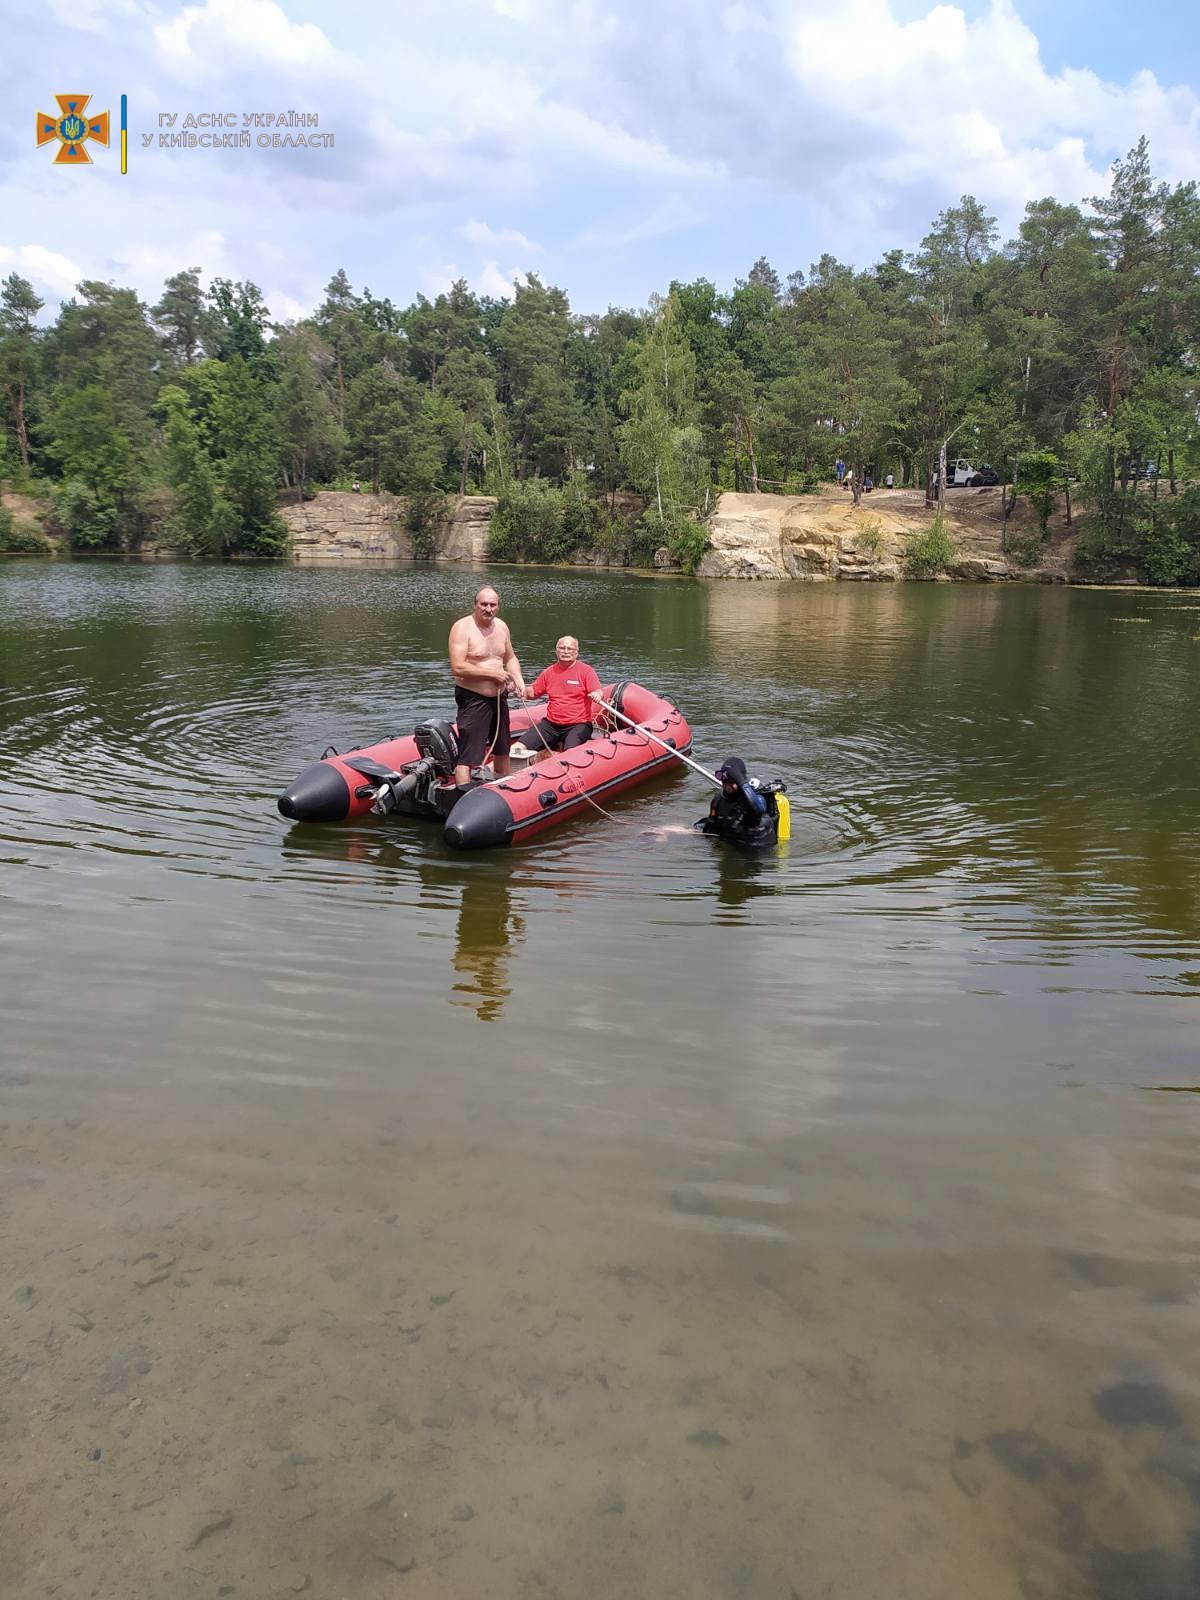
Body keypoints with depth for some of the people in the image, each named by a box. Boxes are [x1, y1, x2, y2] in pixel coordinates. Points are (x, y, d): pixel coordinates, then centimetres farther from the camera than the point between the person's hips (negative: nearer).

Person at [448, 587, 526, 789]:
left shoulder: (501, 627, 7)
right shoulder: (462, 627, -15)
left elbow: (510, 657, 21)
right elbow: (457, 668, -23)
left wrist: (518, 678, 1)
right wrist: (493, 673, -21)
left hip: (498, 697, 8)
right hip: (472, 699, -8)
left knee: (502, 750, 22)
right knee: (467, 756, -10)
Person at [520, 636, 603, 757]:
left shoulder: (585, 670, 0)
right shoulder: (550, 672, 13)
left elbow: (597, 692, -10)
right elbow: (533, 693, 19)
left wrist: (596, 695, -35)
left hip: (578, 724, -4)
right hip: (551, 723, 4)